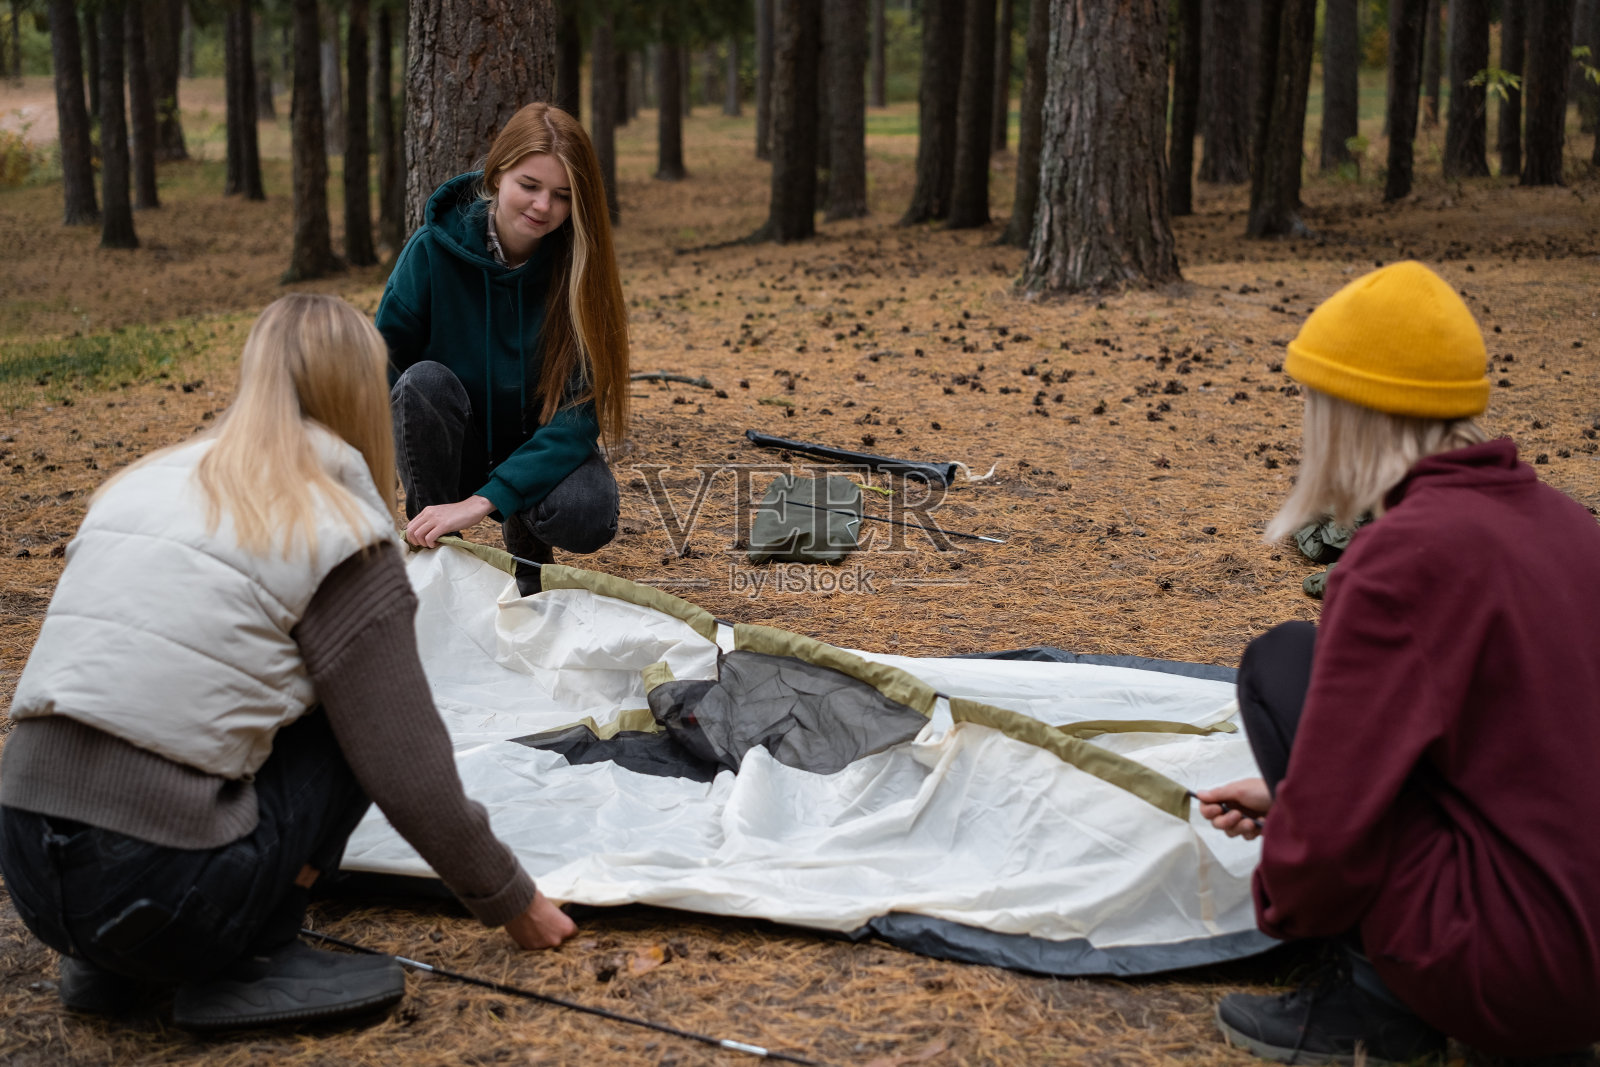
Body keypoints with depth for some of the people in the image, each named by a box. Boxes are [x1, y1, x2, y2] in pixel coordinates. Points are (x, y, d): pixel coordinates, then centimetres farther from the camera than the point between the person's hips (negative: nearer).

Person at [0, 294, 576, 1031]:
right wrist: (511, 902, 12)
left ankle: (112, 964, 17)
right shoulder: (340, 535, -4)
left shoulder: (140, 483, 15)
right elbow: (409, 772, -4)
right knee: (345, 721, 12)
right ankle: (249, 962, 4)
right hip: (158, 885, -6)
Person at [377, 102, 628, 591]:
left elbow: (579, 414, -23)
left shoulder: (579, 268, -16)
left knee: (587, 516, -33)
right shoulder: (432, 250, -16)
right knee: (425, 380, -31)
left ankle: (526, 539, 4)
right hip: (449, 454, 1)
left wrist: (480, 502, -35)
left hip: (542, 455, 0)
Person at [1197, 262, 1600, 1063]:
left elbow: (1331, 823, -19)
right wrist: (1289, 797, 22)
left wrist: (1281, 904, 3)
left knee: (1282, 664, -1)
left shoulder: (1408, 552, -19)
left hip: (1505, 983, -9)